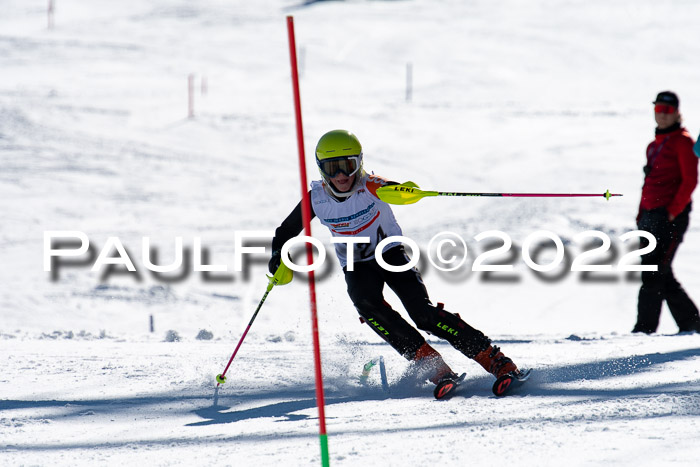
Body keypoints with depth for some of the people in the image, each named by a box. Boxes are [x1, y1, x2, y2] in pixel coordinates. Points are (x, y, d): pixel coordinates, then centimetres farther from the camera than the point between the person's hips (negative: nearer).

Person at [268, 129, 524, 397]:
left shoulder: (370, 188, -21)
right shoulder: (316, 200, -11)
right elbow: (285, 233, 3)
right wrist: (279, 259, -15)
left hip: (390, 254, -2)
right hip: (357, 266, 2)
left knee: (423, 313, -21)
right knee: (367, 304, -30)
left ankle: (498, 363, -18)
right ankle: (434, 368, -30)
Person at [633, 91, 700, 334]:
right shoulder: (655, 145, 20)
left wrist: (673, 212, -16)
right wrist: (642, 216, 16)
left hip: (671, 216, -9)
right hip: (651, 217, 9)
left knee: (654, 271, -13)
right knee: (662, 276, 8)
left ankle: (645, 327, -15)